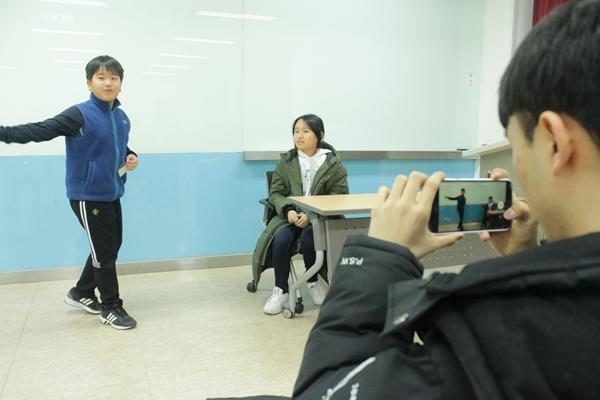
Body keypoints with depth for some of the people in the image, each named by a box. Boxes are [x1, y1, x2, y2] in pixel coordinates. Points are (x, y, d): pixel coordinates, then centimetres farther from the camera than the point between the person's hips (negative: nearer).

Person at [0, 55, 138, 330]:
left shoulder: (122, 118, 5)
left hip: (111, 195, 7)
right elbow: (41, 131, -21)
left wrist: (131, 157, -1)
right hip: (88, 196, -7)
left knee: (111, 246, 17)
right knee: (104, 251, 2)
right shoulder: (80, 115, -15)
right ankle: (111, 308, 18)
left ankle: (81, 293, 37)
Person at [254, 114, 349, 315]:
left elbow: (338, 197, -5)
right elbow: (276, 192, 5)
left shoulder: (334, 163, 0)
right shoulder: (286, 161, 8)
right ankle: (281, 290, -10)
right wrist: (288, 210, -18)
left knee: (308, 237, -32)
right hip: (290, 215, 2)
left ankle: (313, 281, -3)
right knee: (281, 239, -28)